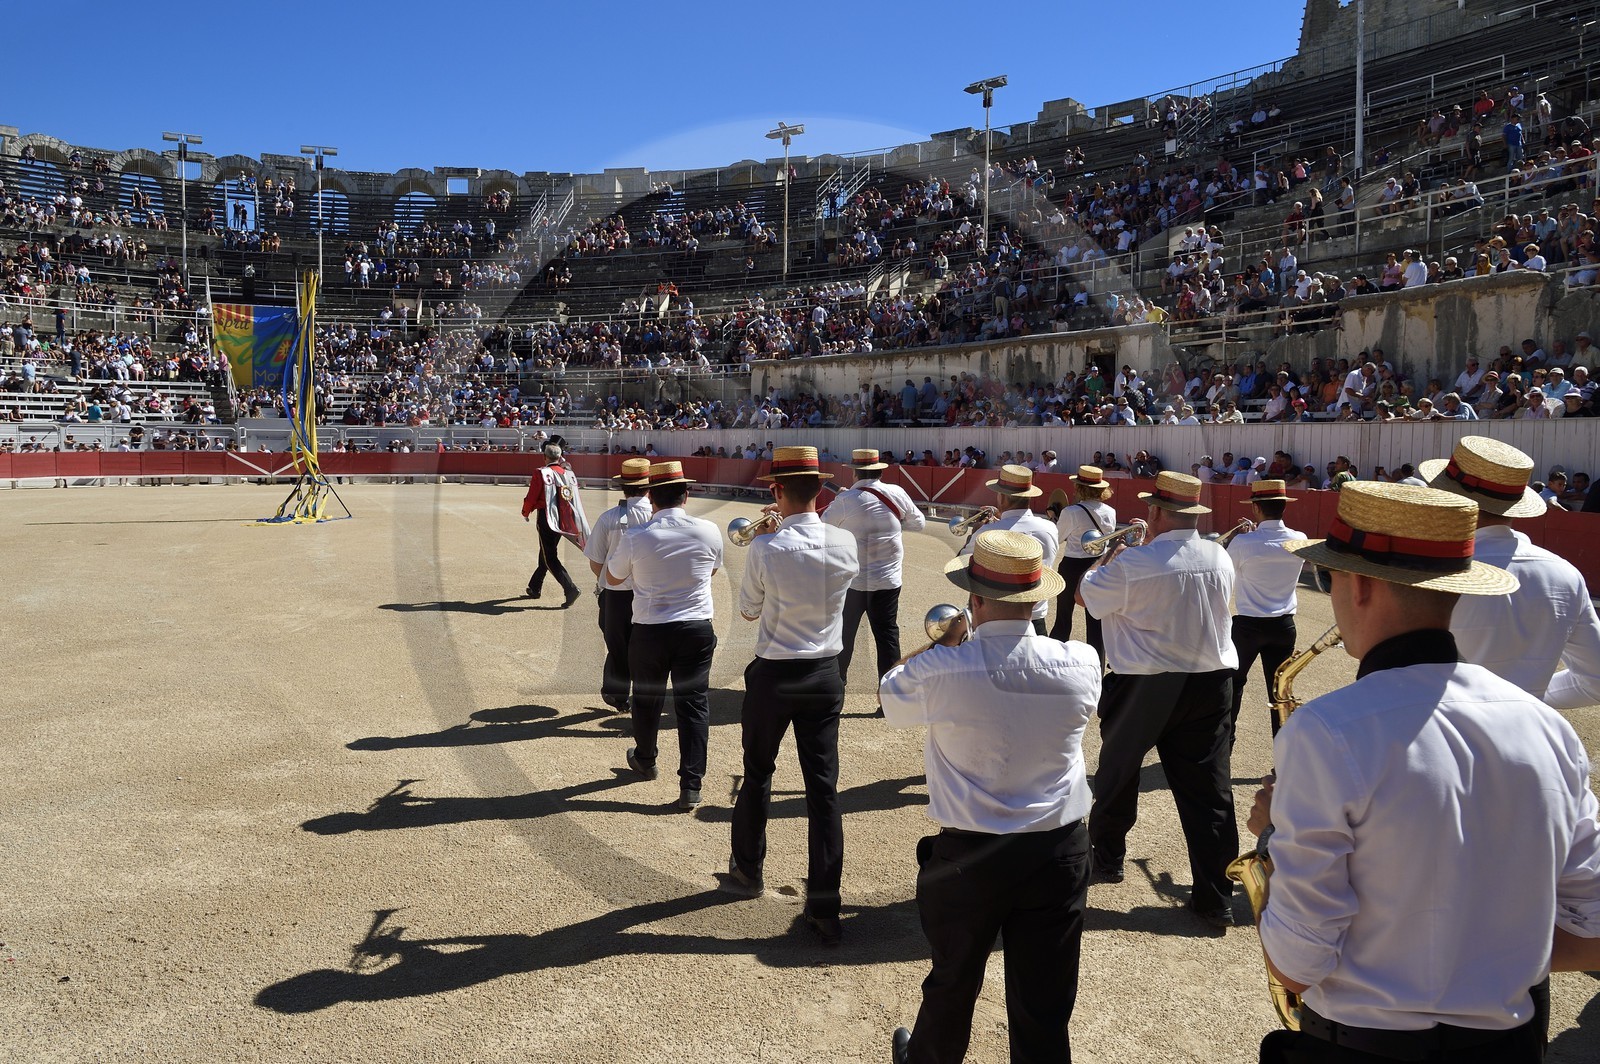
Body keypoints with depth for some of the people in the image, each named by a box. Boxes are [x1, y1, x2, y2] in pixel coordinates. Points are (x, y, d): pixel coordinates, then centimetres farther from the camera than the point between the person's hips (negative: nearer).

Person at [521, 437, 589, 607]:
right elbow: (575, 497, 7)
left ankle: (571, 589, -18)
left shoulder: (541, 473, -12)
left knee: (550, 558, -4)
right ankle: (535, 587, 34)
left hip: (546, 518, -6)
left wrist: (525, 513, 7)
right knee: (545, 554, 21)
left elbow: (532, 498, -7)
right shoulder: (568, 473, 4)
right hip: (563, 520, 7)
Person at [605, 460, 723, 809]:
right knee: (693, 702, 7)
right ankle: (691, 786, 4)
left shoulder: (635, 537, -12)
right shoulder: (708, 531, -8)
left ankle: (645, 760, 43)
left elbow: (613, 578, 6)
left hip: (649, 631, 0)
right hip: (697, 629, 0)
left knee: (647, 698, 20)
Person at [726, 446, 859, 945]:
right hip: (825, 676, 3)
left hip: (774, 676, -2)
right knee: (823, 786, 6)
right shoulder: (846, 544, -8)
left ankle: (748, 869, 38)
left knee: (757, 774, 18)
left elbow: (748, 610, -2)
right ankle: (824, 904, 10)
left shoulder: (766, 549, -19)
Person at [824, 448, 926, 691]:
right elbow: (919, 523, 8)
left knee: (844, 632, 17)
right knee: (887, 634, 7)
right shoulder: (897, 494, -5)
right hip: (887, 580, 1)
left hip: (851, 580, -1)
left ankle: (837, 678, 33)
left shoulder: (844, 500, -14)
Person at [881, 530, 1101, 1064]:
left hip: (968, 856, -1)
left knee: (953, 982, 23)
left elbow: (891, 699, 1)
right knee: (1044, 1007, 12)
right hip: (1059, 853, 1)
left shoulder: (940, 669, -20)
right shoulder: (1081, 664, -11)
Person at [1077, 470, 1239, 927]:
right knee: (1209, 789, 6)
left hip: (1143, 688, -3)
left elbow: (1085, 595, -4)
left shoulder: (1132, 565, -19)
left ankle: (1106, 858, 36)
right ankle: (1216, 898, 9)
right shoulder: (1221, 559, -2)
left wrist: (1109, 559, 13)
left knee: (1117, 772, 19)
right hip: (1210, 685, 4)